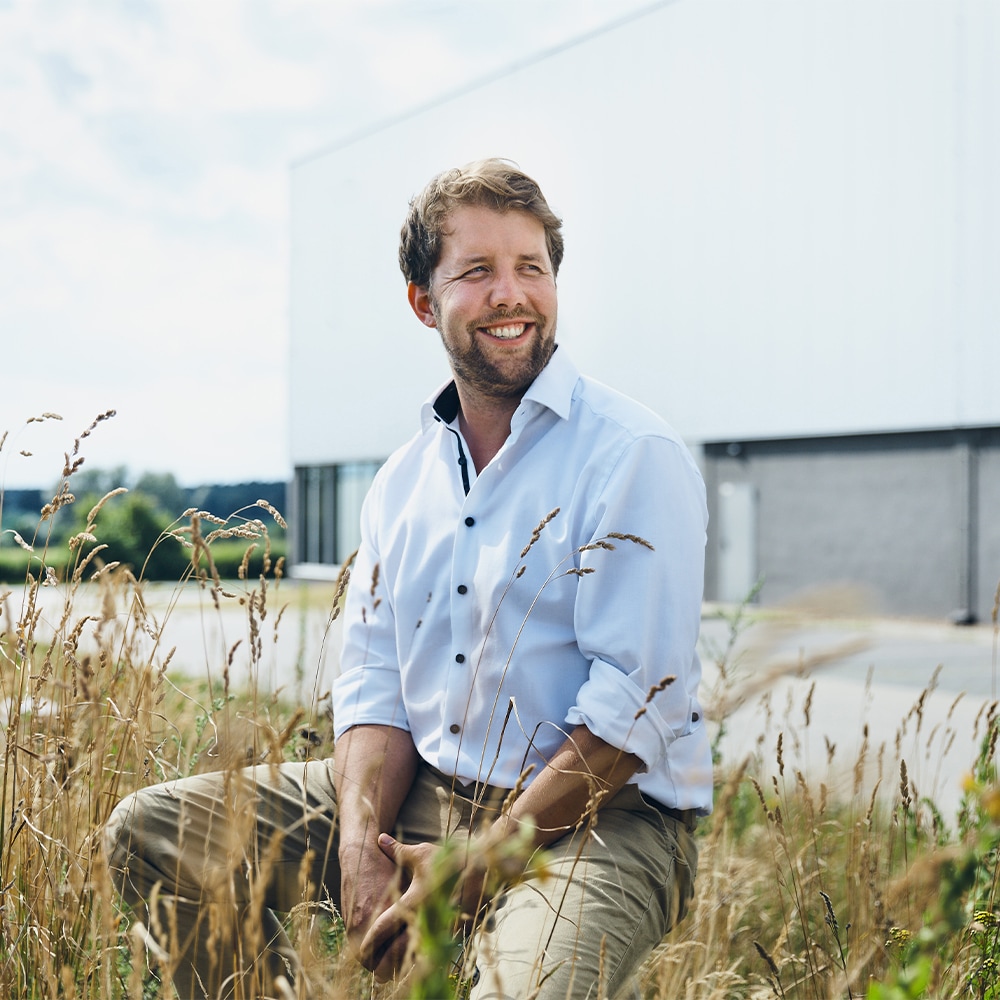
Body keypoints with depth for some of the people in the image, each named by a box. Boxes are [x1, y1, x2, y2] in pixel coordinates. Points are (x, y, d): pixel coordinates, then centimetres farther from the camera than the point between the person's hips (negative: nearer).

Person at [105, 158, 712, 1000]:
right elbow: (373, 678, 6)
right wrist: (362, 851, -11)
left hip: (599, 815, -6)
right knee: (150, 833, -2)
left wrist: (472, 867, -18)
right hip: (420, 799, 6)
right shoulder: (403, 480, 11)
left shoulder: (634, 457, -10)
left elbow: (634, 709, -17)